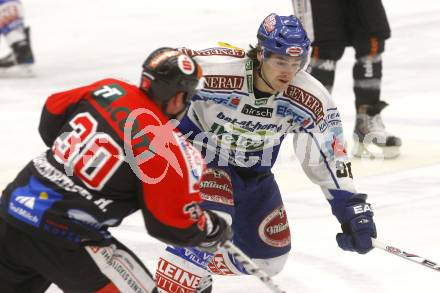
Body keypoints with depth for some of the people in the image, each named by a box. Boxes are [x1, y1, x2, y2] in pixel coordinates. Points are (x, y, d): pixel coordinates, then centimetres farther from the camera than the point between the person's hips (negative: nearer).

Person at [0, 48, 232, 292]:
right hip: (62, 236, -7)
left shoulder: (108, 89, 3)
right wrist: (216, 230, 11)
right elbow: (176, 225, -8)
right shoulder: (167, 146, -14)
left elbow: (52, 114, 19)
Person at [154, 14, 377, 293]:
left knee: (269, 258, 8)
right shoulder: (214, 69, -35)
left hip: (253, 169, 5)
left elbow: (329, 158, -12)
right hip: (197, 152, -5)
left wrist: (353, 208, -15)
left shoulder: (311, 100, -22)